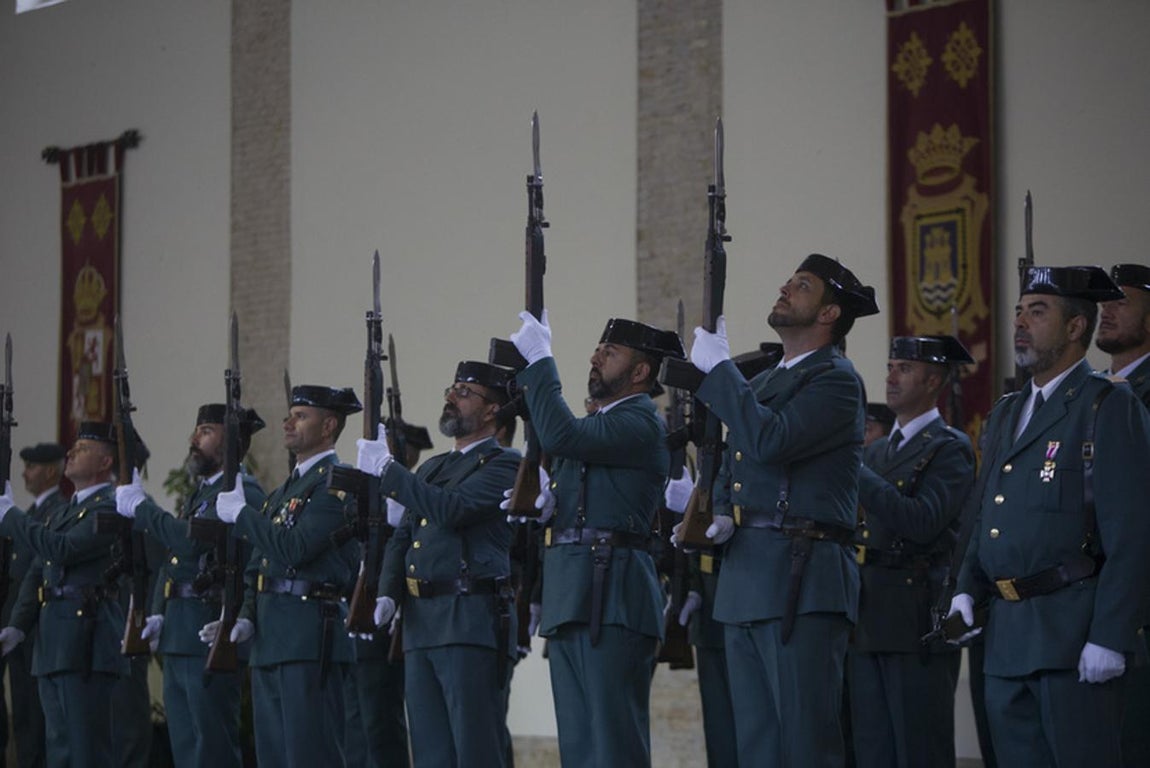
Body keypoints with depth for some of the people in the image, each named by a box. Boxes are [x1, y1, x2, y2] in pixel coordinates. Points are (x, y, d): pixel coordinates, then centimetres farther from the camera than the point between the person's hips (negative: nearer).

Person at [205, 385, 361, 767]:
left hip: (310, 636, -10)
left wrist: (241, 514, -8)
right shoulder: (285, 489, 22)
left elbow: (294, 549, -19)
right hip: (270, 638, 10)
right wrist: (246, 619, 5)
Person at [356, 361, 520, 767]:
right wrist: (388, 595, 2)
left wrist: (387, 470, -12)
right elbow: (402, 537, 20)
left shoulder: (504, 464, -1)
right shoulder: (432, 467, 24)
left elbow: (452, 508, -17)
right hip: (421, 626, 8)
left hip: (471, 624, -8)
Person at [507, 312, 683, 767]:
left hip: (611, 597, -10)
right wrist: (546, 499, 0)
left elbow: (559, 436, -21)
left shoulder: (641, 423, -7)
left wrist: (539, 359, -13)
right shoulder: (597, 425, 23)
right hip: (570, 599, 10)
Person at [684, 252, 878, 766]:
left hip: (801, 585, -9)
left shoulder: (836, 381, -6)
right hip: (745, 584, 9)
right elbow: (732, 468, 28)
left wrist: (717, 368, -11)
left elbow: (769, 440, -21)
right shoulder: (762, 381, 21)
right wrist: (722, 516, 6)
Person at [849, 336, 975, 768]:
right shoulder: (876, 452, 20)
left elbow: (923, 522, -19)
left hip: (919, 621, -7)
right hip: (868, 621, 7)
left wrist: (854, 474, -18)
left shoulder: (950, 449, -5)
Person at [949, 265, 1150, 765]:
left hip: (1073, 631, -8)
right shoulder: (1005, 414, 20)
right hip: (1006, 634, 8)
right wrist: (968, 589, 8)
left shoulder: (1110, 407, -5)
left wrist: (1109, 638, -18)